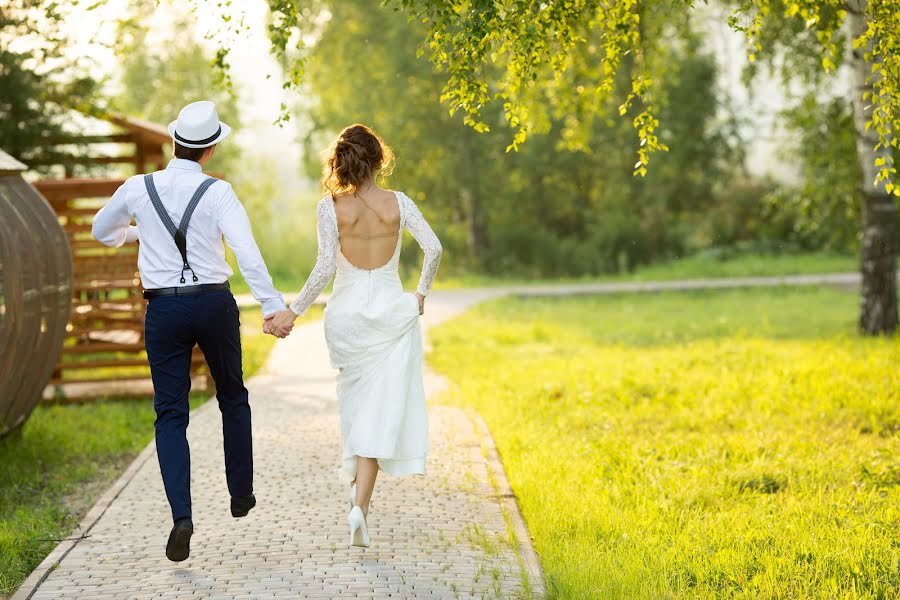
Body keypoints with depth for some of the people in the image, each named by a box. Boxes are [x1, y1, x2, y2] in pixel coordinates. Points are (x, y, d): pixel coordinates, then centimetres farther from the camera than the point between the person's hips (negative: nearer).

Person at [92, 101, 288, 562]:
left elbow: (101, 231, 19)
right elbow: (248, 253, -20)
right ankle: (241, 495, 31)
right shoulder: (217, 193, -9)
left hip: (163, 309, 1)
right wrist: (273, 305, -21)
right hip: (214, 303, -1)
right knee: (232, 397, 22)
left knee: (170, 415, 3)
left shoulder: (138, 188, 0)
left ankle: (181, 516, -13)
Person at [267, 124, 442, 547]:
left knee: (354, 402, 23)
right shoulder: (398, 203, -3)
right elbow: (434, 248, -7)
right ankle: (360, 505, -15)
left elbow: (325, 269, -12)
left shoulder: (330, 207, -6)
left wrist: (293, 312, -5)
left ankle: (358, 485, 29)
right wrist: (421, 293, 9)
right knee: (381, 410, -3)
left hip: (346, 315, 1)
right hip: (392, 313, 0)